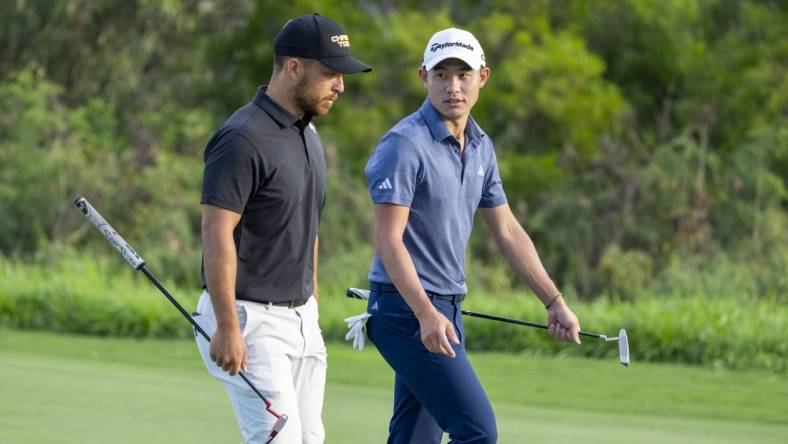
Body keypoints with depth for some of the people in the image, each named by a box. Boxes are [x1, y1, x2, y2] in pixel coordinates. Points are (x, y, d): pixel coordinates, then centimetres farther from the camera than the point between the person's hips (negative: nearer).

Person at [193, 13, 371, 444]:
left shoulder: (308, 134, 12)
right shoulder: (243, 138, -17)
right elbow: (216, 234, -21)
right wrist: (227, 328, -25)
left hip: (300, 318, 9)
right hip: (249, 317, -9)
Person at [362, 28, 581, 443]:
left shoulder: (481, 148, 11)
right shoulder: (404, 144, -15)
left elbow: (508, 232, 19)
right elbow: (388, 240, -20)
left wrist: (554, 301, 15)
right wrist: (426, 314, -30)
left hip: (446, 309, 8)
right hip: (408, 309, -8)